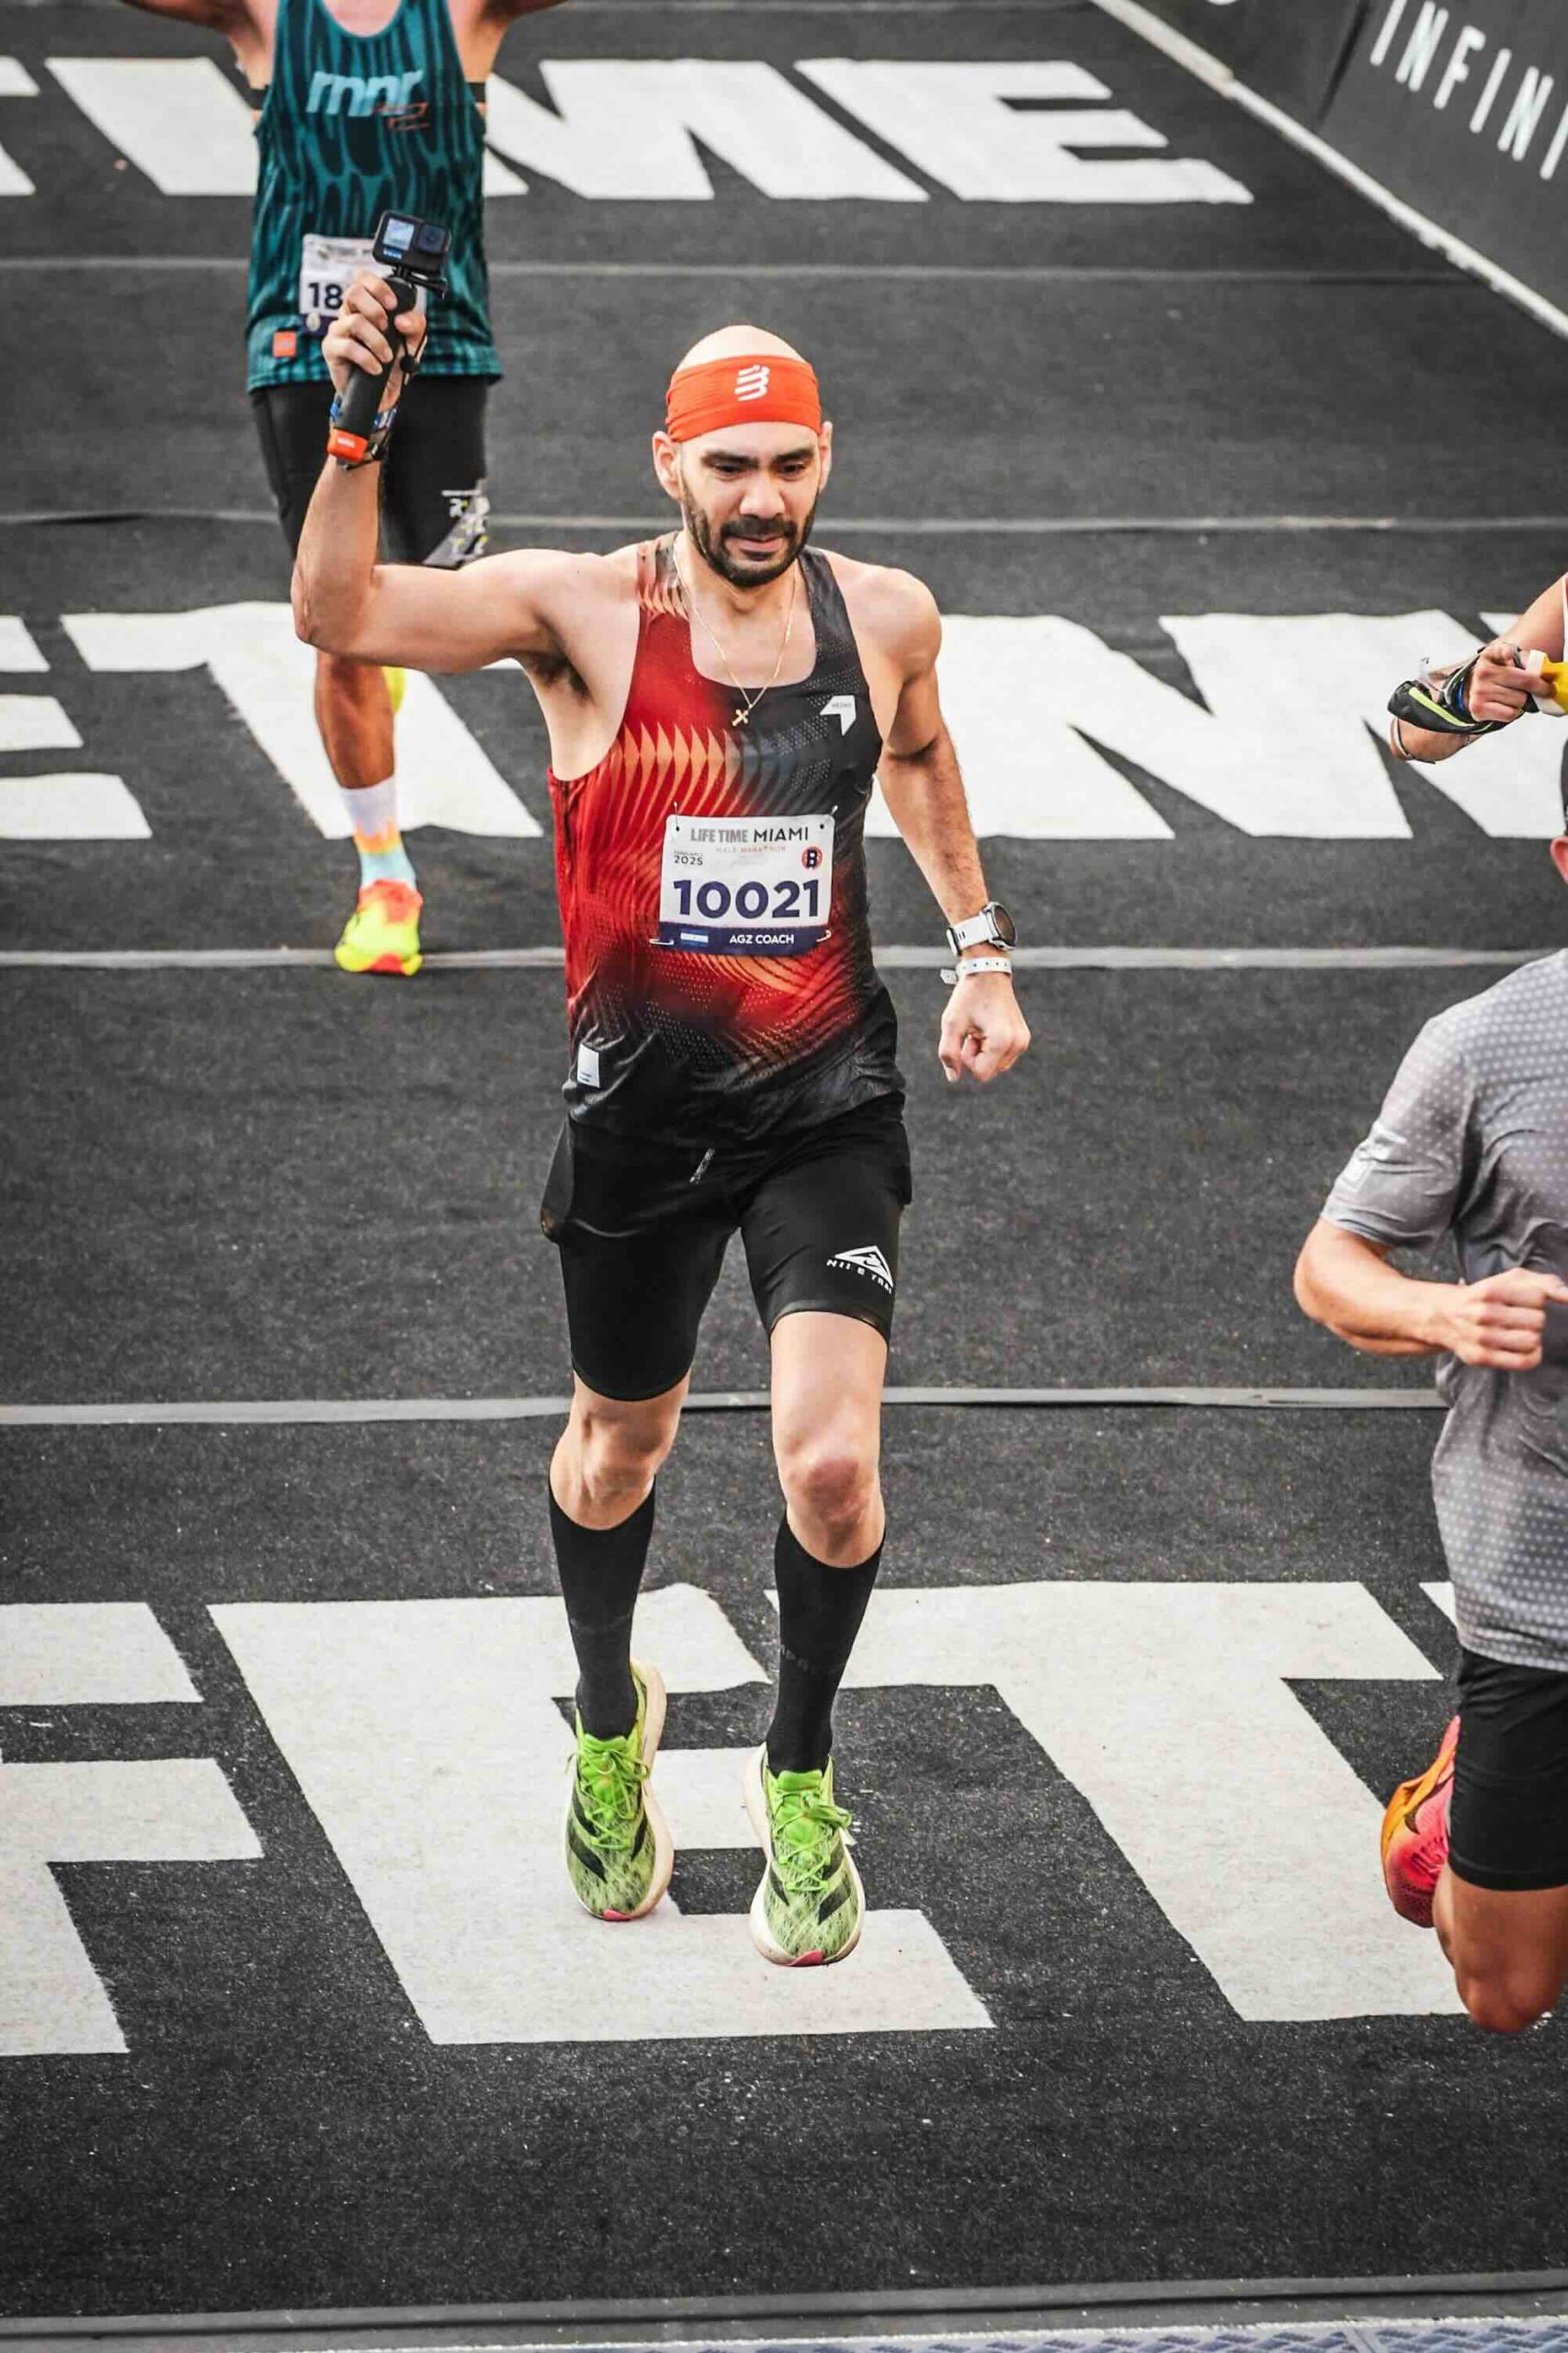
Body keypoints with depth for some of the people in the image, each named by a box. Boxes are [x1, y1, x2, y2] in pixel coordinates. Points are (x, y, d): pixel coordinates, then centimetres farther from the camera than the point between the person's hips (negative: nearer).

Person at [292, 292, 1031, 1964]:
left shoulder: (886, 617, -2)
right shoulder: (585, 612, -12)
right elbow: (338, 613, -26)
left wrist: (977, 946, 21)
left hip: (828, 1101, 1)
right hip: (639, 1104, -1)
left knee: (830, 1465, -15)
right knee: (620, 1445, 19)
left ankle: (800, 1770, 12)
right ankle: (610, 1720, 50)